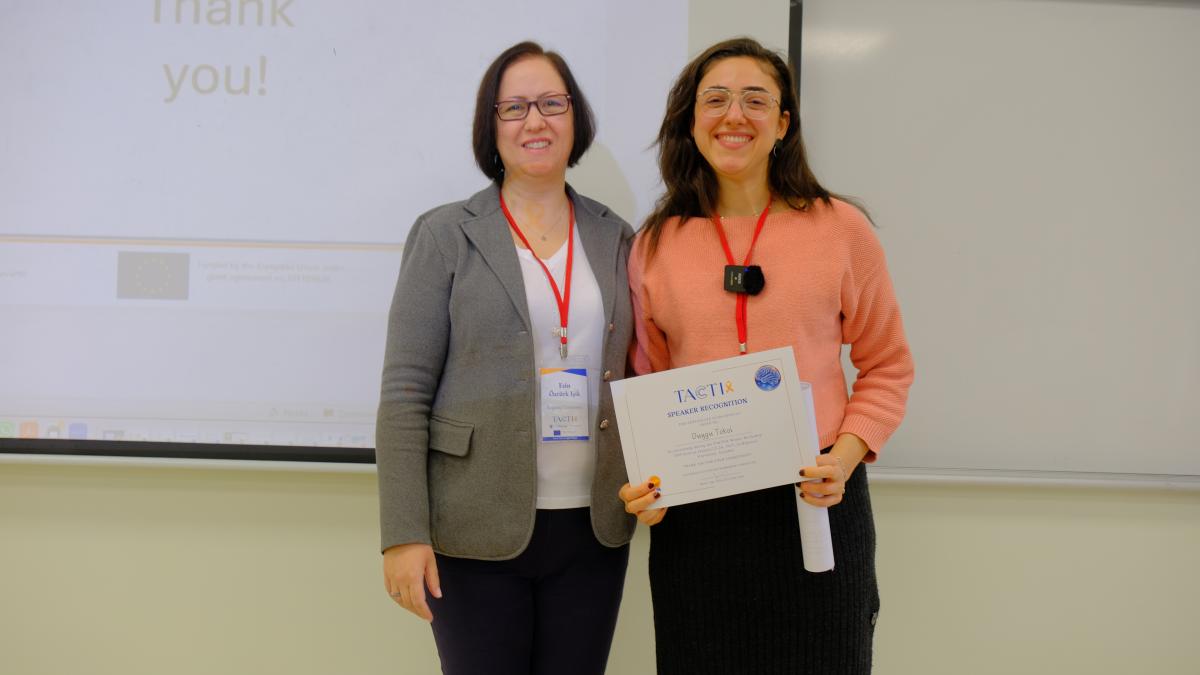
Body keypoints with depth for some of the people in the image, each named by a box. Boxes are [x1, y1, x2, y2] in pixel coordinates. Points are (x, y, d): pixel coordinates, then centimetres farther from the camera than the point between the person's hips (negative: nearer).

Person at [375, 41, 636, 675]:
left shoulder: (617, 239, 8)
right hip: (478, 533, -3)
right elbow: (405, 393, -6)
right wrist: (404, 534, -11)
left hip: (594, 529, 3)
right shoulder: (445, 235, -2)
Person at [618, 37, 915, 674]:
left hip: (815, 505, -1)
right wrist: (644, 483, -4)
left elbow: (886, 366, 5)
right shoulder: (654, 246, 4)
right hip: (691, 514, 1)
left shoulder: (840, 229, 0)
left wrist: (846, 455, -10)